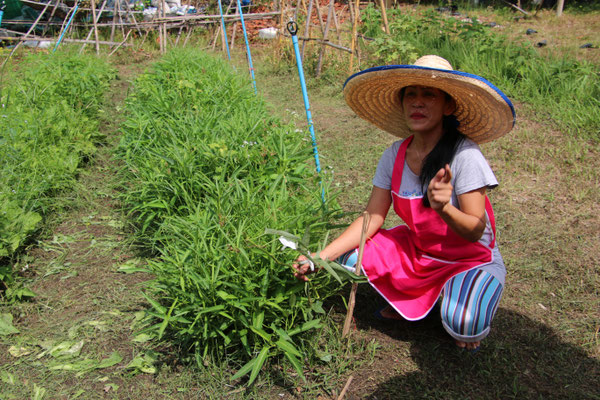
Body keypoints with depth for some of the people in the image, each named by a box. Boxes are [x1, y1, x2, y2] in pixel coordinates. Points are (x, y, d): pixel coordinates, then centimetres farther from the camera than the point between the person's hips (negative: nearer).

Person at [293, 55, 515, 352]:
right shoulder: (395, 155, -8)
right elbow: (372, 218, -8)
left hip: (473, 260, -4)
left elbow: (475, 231, -22)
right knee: (348, 258, -13)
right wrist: (321, 256, -20)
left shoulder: (464, 155, -23)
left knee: (462, 324, -32)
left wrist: (444, 208, -45)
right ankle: (412, 295, 12)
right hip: (416, 251, 5)